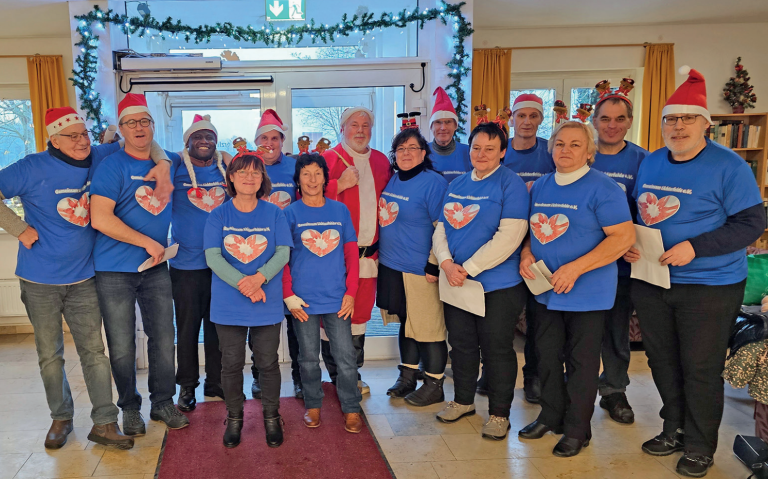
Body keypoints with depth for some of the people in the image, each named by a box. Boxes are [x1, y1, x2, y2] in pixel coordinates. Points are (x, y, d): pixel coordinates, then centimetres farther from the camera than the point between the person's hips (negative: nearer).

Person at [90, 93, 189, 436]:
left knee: (163, 339, 9)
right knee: (122, 346, 5)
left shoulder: (169, 162, 7)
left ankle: (163, 402, 25)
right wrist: (148, 242, -17)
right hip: (115, 270, -4)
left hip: (156, 267, 4)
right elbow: (100, 218, -19)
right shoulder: (112, 166, -9)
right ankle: (130, 407, 24)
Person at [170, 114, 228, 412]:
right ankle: (187, 386, 20)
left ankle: (216, 382, 24)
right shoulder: (175, 169, 2)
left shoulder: (226, 168, 9)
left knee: (218, 326, 11)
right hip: (186, 263, -2)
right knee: (187, 327, 5)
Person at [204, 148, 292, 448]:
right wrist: (243, 284, -20)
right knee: (231, 363, 9)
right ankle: (234, 418, 27)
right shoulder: (218, 216, 2)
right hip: (228, 303, 0)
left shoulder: (274, 214, 3)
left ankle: (272, 417, 25)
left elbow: (283, 252, -4)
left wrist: (260, 277, -21)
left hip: (268, 303, 0)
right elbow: (212, 257, -7)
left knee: (268, 362, 7)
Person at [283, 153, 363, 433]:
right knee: (309, 357, 10)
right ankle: (313, 406, 27)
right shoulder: (291, 213, 2)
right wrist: (288, 295, -6)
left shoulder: (340, 210, 6)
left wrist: (350, 291, 0)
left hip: (337, 298, 1)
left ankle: (351, 410, 16)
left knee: (346, 356, 2)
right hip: (303, 299, -1)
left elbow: (351, 252, 7)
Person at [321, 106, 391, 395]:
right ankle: (336, 378, 14)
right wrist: (340, 184, -18)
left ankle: (354, 375, 25)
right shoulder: (328, 159, -1)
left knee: (360, 314, 12)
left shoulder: (381, 162, 15)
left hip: (369, 253, 5)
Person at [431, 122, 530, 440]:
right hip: (456, 281, 6)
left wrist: (468, 268, -19)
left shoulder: (511, 184, -9)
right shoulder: (457, 185, 11)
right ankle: (463, 400, 36)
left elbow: (509, 235, -19)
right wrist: (446, 263, -10)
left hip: (498, 284, -6)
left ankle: (499, 414, 19)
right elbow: (441, 228, 10)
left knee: (496, 348, 3)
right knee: (461, 343, 16)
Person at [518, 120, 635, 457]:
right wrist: (526, 254, -4)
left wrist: (575, 268, -23)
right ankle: (550, 416, 34)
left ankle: (576, 430, 21)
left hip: (587, 294, -6)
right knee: (546, 356, 15)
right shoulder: (540, 186, 9)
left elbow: (624, 236, -18)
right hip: (546, 290, 6)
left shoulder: (602, 188, -12)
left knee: (580, 362, 5)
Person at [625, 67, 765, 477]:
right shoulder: (650, 163, 7)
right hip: (650, 281, 6)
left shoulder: (727, 165, -10)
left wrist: (694, 247, -23)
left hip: (709, 285, -5)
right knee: (662, 361, 16)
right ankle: (674, 429, 35)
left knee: (700, 368, 4)